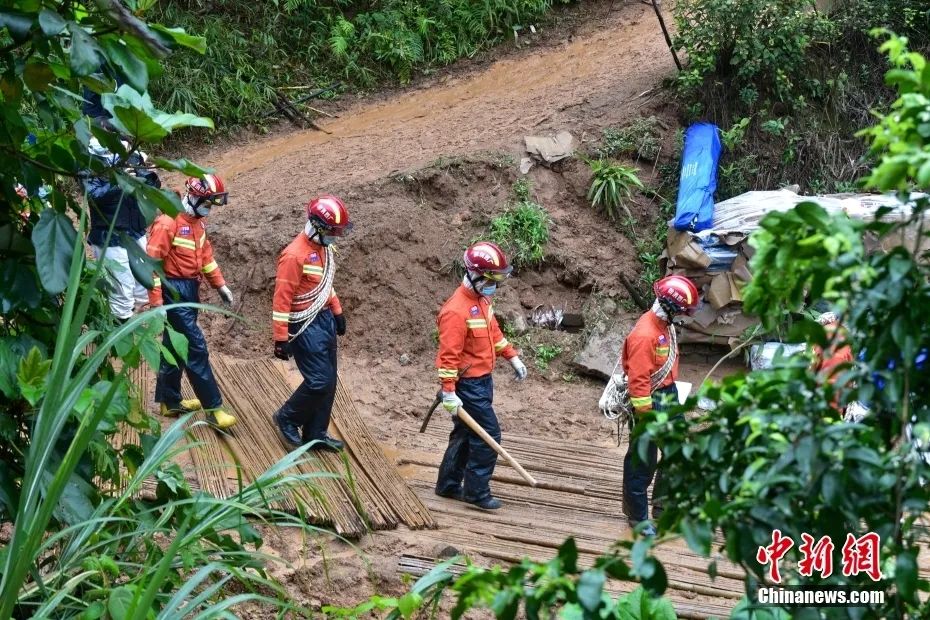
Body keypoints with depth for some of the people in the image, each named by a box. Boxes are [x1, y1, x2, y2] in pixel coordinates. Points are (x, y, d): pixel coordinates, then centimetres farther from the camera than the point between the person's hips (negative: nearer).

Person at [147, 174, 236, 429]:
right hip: (174, 291, -9)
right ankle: (213, 408, -5)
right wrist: (156, 301, -21)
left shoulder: (198, 221, 9)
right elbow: (152, 262, -20)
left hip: (190, 290, 9)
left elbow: (206, 255, 20)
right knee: (196, 348, -8)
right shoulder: (168, 222, -19)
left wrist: (220, 285, 17)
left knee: (176, 345, 18)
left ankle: (170, 401, 29)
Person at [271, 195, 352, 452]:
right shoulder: (295, 255, -21)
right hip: (305, 325, -9)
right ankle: (286, 419, 13)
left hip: (324, 319, 9)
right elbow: (282, 298, -20)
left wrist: (337, 311, 23)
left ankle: (315, 434, 21)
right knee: (319, 382, -9)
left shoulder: (324, 247, 7)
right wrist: (281, 339, -20)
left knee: (328, 382, 10)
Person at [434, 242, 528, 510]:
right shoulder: (457, 311, -24)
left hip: (482, 381, 10)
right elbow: (449, 354, -24)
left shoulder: (482, 299, 6)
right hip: (468, 384, -10)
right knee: (488, 435, -7)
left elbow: (493, 332, 21)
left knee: (465, 435, 17)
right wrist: (448, 392, -24)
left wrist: (512, 357, 20)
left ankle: (448, 485, 27)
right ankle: (476, 491, 1)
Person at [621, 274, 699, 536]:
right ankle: (638, 515, 18)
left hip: (669, 397, 9)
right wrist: (645, 416, -22)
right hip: (651, 402, -9)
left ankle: (664, 507, 30)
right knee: (642, 462, 4)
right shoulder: (644, 334, -26)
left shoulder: (665, 325, 4)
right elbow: (638, 379, -25)